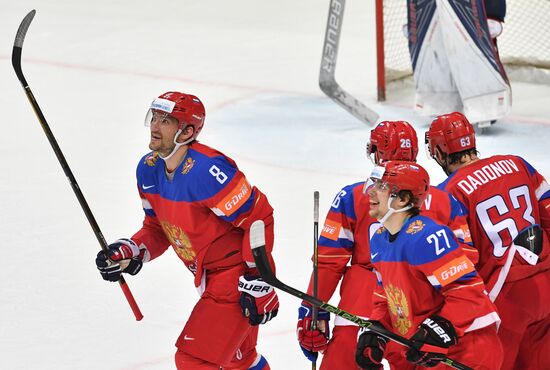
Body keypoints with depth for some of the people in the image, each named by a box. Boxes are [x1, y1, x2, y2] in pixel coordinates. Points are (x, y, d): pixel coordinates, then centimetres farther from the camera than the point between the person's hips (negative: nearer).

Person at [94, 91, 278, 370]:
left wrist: (257, 279, -23)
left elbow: (258, 218, -24)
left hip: (236, 278, -9)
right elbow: (157, 228, 12)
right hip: (208, 279, 9)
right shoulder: (149, 169, -1)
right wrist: (130, 253, -7)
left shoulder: (208, 171, -29)